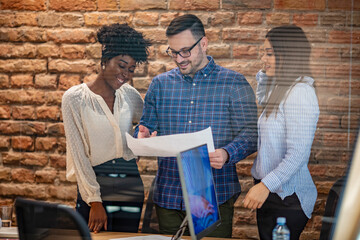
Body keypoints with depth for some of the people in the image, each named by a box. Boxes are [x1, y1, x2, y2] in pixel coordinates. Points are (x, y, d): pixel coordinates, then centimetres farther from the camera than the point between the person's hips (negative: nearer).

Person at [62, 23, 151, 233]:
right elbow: (79, 153, -9)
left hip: (131, 184, 4)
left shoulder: (130, 95, 7)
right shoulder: (75, 98, -6)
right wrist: (94, 200, -13)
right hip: (94, 184, -4)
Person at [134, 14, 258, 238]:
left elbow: (249, 134, -4)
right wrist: (143, 135, -9)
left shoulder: (234, 83, 1)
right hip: (168, 195, 3)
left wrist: (226, 154, -24)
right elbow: (147, 126, 16)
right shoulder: (160, 84, 11)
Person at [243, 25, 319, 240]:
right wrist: (265, 76, 20)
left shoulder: (300, 94, -19)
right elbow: (262, 100, 36)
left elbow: (298, 154, -24)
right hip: (270, 192, 10)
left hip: (287, 198, -10)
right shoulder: (281, 90, 11)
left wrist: (265, 185, -26)